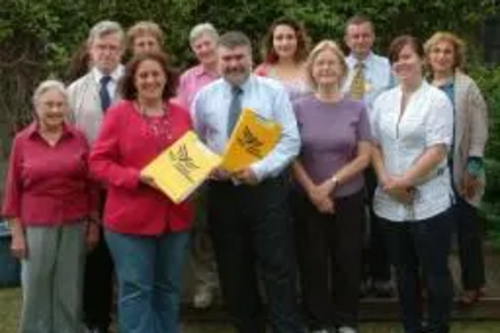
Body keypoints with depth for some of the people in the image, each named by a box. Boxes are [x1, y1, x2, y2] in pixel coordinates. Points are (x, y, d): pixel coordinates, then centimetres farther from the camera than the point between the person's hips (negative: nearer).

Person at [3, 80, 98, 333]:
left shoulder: (78, 138, 3)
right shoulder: (22, 141, -1)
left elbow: (90, 184, 7)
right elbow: (13, 189, 1)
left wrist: (93, 223, 5)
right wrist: (17, 233, -1)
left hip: (75, 225, 1)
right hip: (37, 226, -1)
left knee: (69, 290, 9)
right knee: (36, 290, 5)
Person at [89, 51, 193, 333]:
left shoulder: (181, 115, 8)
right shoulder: (119, 113, -4)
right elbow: (98, 162, -7)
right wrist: (137, 177, -19)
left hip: (175, 217, 4)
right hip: (131, 218, -4)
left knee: (169, 288, 14)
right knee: (135, 290, 0)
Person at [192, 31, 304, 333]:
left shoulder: (273, 91, 0)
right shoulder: (205, 96, 6)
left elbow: (291, 142, -6)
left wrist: (259, 170, -18)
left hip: (266, 189, -3)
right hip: (222, 191, 3)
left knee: (278, 270, -3)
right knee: (234, 273, 12)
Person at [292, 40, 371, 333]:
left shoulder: (356, 108, -1)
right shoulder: (300, 108, -2)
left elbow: (364, 157, -5)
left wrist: (331, 184, -14)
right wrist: (313, 191, -12)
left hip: (349, 198, 0)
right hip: (308, 200, 0)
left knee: (348, 261, 8)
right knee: (314, 262, 7)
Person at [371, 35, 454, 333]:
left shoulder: (437, 99, -6)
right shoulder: (383, 100, 10)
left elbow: (438, 150, -14)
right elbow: (374, 145, 9)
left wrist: (404, 182, -15)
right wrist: (386, 180, -7)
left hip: (429, 202, -5)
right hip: (391, 203, 5)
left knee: (435, 272, 4)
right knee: (404, 272, 15)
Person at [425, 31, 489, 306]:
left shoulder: (467, 87, -3)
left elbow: (479, 129, -6)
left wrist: (474, 167, -12)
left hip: (458, 169, -3)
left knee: (466, 227, 5)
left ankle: (473, 284, 18)